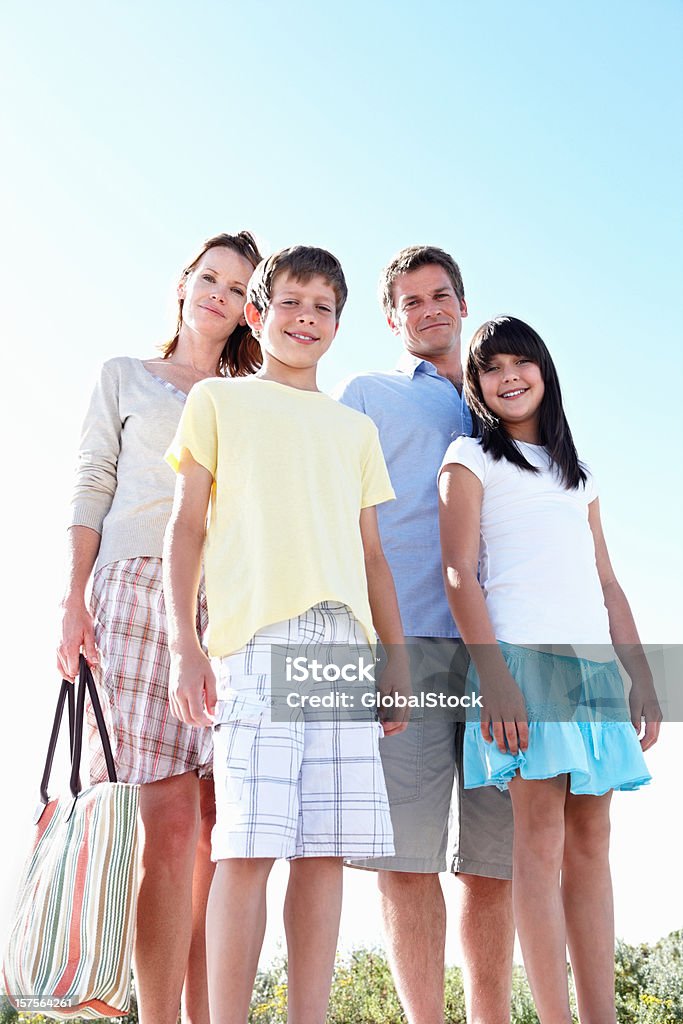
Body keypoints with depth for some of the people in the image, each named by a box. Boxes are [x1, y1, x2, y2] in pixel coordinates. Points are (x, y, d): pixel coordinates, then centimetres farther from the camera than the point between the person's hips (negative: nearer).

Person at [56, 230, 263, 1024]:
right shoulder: (125, 377, 19)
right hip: (144, 589, -2)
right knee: (171, 822, -12)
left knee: (223, 827, -5)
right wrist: (74, 600, -3)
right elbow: (92, 490, 10)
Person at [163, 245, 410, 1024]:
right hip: (253, 637, -4)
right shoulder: (219, 400, 15)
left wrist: (397, 659, 13)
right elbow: (186, 525, 7)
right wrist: (182, 643, -4)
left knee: (326, 846, 0)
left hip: (346, 645, 4)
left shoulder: (355, 428, 25)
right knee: (248, 844, -10)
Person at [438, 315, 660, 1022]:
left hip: (595, 660, 5)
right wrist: (494, 675, -15)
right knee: (540, 837, -10)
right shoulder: (471, 459, 8)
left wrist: (642, 676, 10)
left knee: (591, 840, 2)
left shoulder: (578, 476, 24)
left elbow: (607, 585, 21)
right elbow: (460, 573, -3)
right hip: (522, 654, -5)